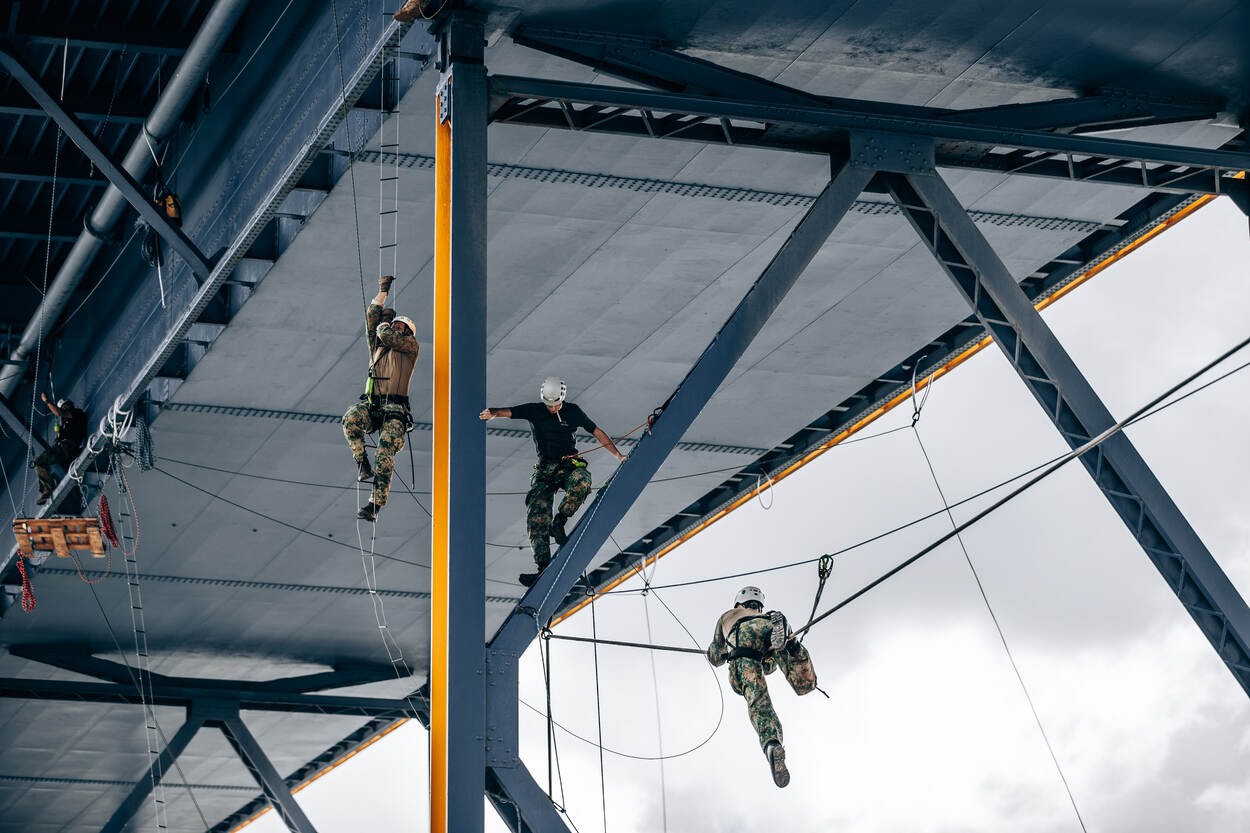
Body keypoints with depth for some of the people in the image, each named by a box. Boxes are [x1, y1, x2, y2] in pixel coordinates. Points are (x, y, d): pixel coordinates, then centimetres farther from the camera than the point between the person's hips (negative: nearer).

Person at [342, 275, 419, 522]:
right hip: (370, 404, 4)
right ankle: (362, 464, -19)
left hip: (394, 408, -4)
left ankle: (375, 504, -27)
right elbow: (372, 319, 20)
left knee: (386, 452, -22)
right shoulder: (377, 346, 28)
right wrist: (383, 292, 23)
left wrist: (384, 324, 22)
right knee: (350, 418, -32)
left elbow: (386, 335, -1)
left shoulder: (411, 346, 13)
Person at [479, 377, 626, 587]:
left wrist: (619, 455, 14)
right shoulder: (534, 411, 7)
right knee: (536, 518, -18)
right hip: (545, 468, 0)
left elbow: (597, 432, 18)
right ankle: (544, 567, -21)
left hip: (571, 463, 0)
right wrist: (493, 413, -32)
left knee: (581, 481, -38)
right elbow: (508, 412, -8)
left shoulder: (573, 412, 10)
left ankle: (559, 522, -15)